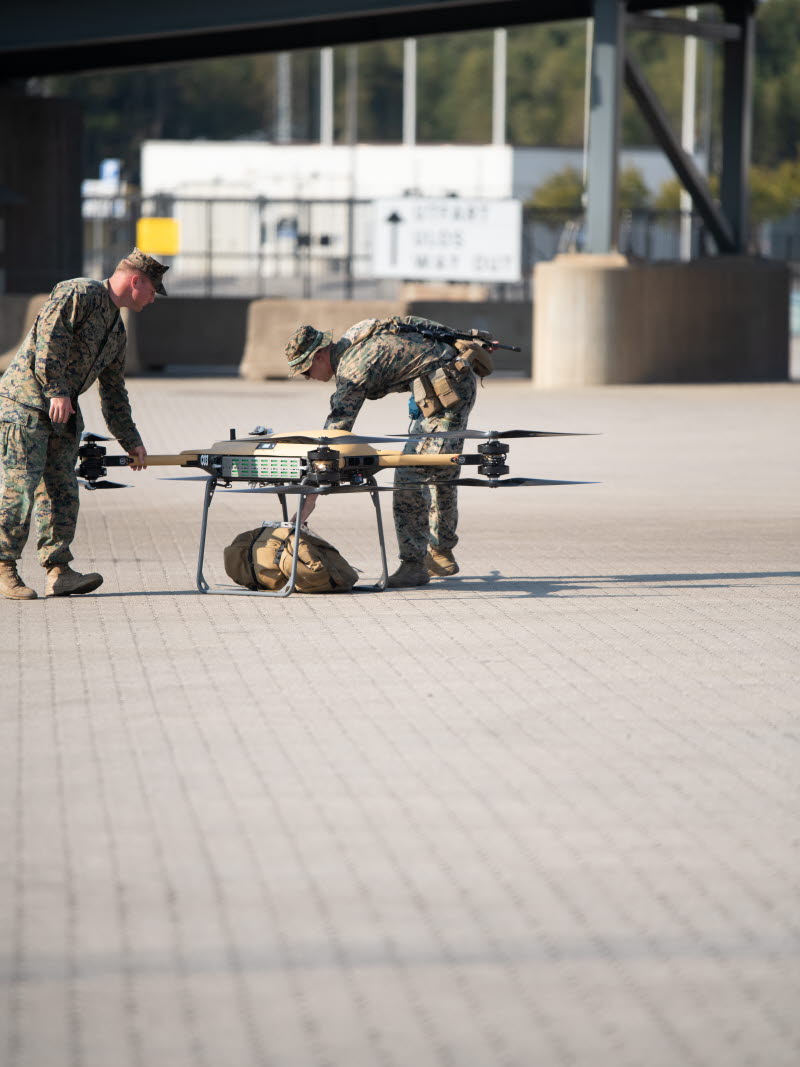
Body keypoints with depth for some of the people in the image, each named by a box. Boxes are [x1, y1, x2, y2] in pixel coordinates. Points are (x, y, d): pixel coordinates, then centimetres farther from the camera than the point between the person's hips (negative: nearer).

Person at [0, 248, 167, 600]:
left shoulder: (117, 331, 20)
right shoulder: (78, 293, -7)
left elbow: (113, 393, 27)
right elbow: (49, 335, -19)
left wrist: (131, 441, 27)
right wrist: (56, 391, -23)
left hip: (63, 413, 9)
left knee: (62, 491, 2)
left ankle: (58, 571, 1)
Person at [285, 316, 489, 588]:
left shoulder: (353, 369, -19)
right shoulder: (351, 338, 8)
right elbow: (416, 323, 17)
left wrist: (311, 495, -23)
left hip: (446, 390, -11)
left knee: (410, 476, -14)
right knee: (440, 474, 19)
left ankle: (414, 566, -13)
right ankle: (441, 555, 30)